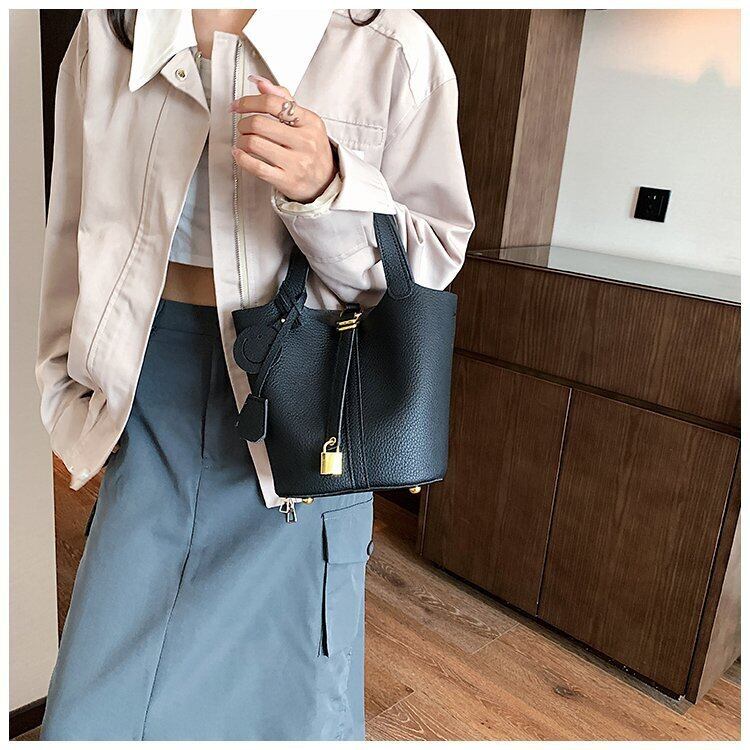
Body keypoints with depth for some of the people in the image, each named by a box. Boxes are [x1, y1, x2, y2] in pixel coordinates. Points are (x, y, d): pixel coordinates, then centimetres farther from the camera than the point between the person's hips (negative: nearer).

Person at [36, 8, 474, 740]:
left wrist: (326, 189, -24)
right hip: (151, 391, 3)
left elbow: (431, 258, -5)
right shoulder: (109, 30, 4)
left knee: (290, 685, 13)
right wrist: (68, 388, 14)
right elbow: (76, 230, 12)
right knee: (100, 699, 11)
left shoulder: (390, 48, -7)